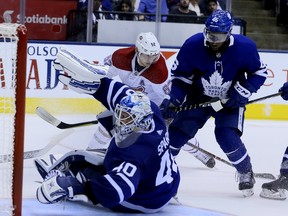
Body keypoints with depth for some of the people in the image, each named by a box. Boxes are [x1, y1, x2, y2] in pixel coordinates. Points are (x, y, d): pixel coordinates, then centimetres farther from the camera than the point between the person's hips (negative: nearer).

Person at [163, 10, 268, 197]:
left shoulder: (244, 47, -24)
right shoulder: (193, 45, -22)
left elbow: (260, 72, -8)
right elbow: (180, 74, -7)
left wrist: (243, 92, -18)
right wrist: (174, 101, -14)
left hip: (230, 100, -2)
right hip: (198, 97, 2)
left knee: (227, 137, -19)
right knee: (178, 131, -6)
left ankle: (246, 174, 4)